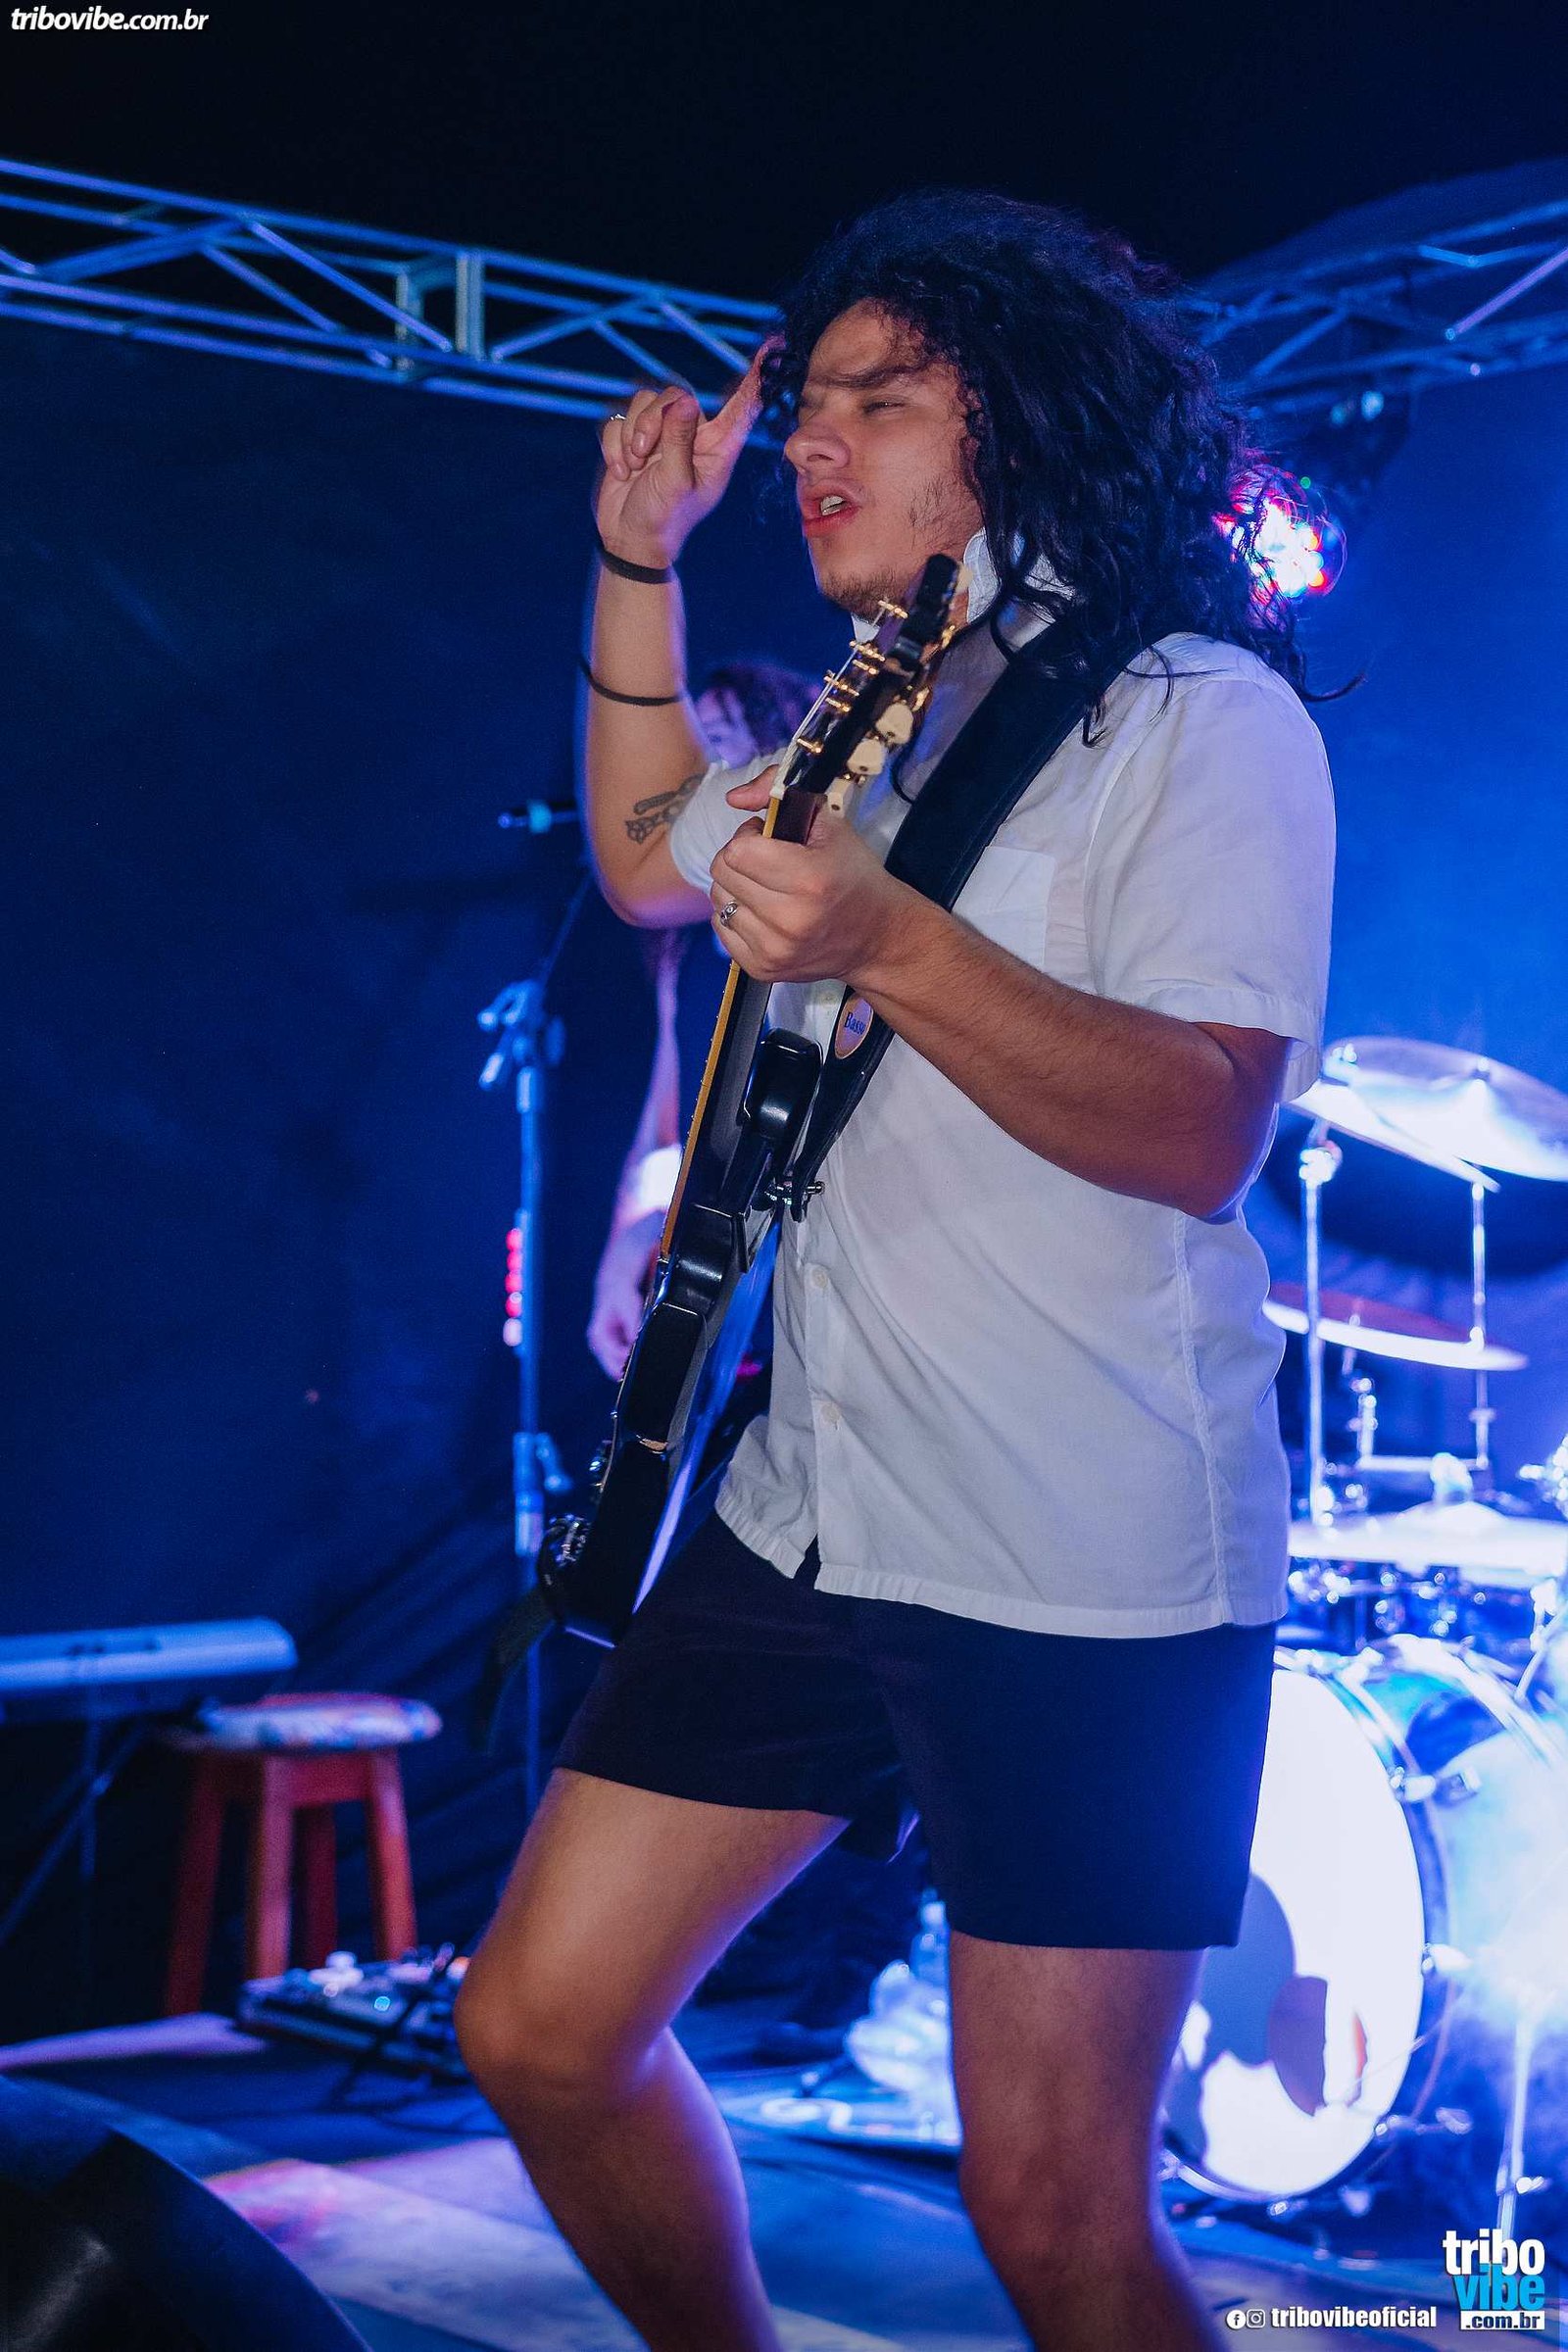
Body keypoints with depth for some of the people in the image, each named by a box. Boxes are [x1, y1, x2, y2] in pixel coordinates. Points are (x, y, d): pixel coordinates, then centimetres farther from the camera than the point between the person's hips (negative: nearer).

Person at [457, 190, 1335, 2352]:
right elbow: (650, 857, 34)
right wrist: (641, 560, 23)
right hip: (808, 1519, 8)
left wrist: (893, 947, -31)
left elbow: (1204, 1126, -19)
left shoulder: (1199, 715, -8)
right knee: (540, 2026, 8)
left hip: (1090, 1588, -7)